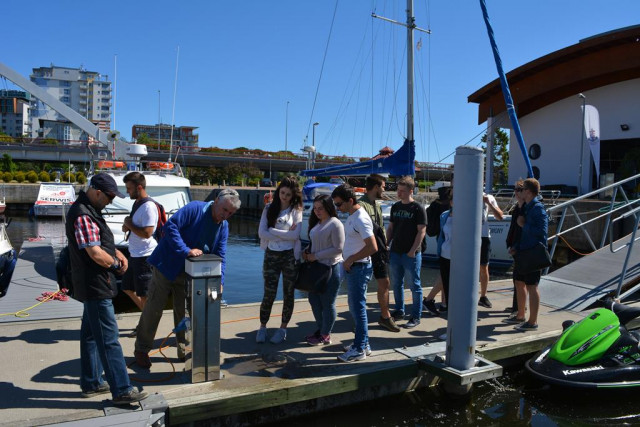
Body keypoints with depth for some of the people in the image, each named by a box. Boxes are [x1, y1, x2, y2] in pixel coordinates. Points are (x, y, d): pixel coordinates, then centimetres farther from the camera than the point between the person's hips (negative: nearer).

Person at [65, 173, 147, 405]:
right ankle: (121, 390, 1)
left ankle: (91, 383, 30)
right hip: (95, 285, -11)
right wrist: (116, 264, -9)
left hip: (93, 285, 11)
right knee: (109, 339, -6)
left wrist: (116, 252, 6)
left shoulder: (89, 210, 11)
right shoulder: (83, 216, -23)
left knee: (91, 334, 18)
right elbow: (96, 254, -27)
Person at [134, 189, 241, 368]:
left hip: (188, 273, 5)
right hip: (167, 266, -5)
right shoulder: (194, 209, -19)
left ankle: (184, 350, 24)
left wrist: (220, 280, -11)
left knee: (184, 312, 12)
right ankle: (141, 350, 18)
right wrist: (186, 251, -32)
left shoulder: (223, 226, 1)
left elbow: (220, 255, 1)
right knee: (153, 309, 3)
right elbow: (170, 226, -27)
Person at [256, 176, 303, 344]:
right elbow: (262, 232, -7)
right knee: (269, 294, 1)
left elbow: (295, 234, -14)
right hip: (271, 255, 1)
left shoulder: (297, 210, -1)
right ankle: (262, 327, 20)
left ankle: (283, 328, 23)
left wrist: (273, 231, -12)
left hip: (290, 256, -1)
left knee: (288, 294, 8)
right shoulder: (269, 208, 4)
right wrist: (285, 234, -12)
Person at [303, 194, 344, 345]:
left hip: (330, 268, -9)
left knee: (327, 303, 3)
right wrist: (307, 251, 2)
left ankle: (325, 336, 17)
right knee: (314, 300, 16)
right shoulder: (316, 223, 12)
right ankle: (320, 329, 33)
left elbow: (338, 249, -19)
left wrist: (316, 256, -16)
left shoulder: (335, 224, -14)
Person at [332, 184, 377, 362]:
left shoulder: (361, 219, -19)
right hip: (352, 267, 10)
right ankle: (363, 344, 28)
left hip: (359, 268, -10)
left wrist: (351, 259, -17)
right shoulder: (352, 217, 11)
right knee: (355, 307, 17)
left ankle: (359, 349, 9)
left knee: (358, 308, -2)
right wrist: (347, 259, 8)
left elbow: (372, 247, -25)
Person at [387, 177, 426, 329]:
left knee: (415, 286, 2)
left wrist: (413, 250, -16)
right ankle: (399, 311, 29)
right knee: (397, 284, 15)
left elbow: (421, 232, -11)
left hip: (411, 254, -6)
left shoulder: (417, 209, -8)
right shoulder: (395, 207, 10)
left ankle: (416, 317, 10)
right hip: (395, 252, 6)